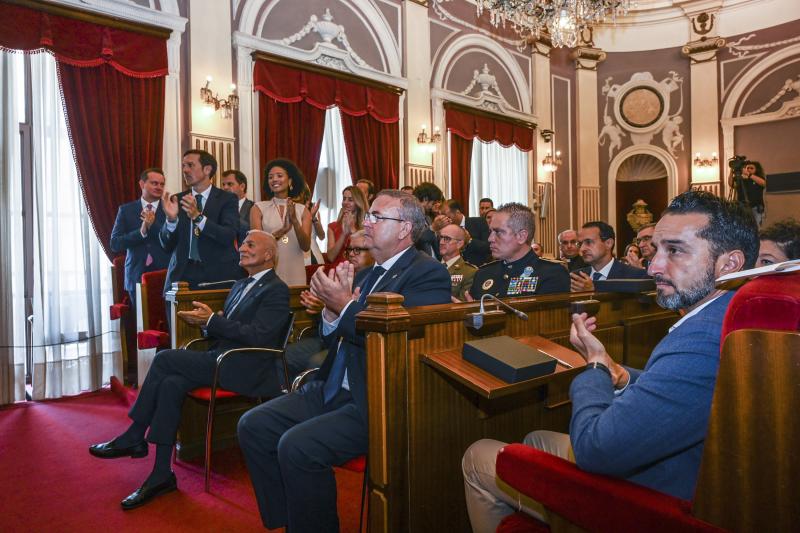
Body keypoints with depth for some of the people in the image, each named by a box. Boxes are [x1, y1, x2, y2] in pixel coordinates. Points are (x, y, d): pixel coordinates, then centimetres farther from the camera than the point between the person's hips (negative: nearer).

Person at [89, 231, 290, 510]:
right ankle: (162, 475, -8)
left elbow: (256, 335, -18)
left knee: (165, 358, -18)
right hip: (220, 360, 8)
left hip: (245, 369, -8)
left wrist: (211, 320, -17)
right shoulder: (240, 285, 21)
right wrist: (206, 321, -1)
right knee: (171, 384, -16)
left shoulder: (276, 290, -7)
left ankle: (134, 438, -2)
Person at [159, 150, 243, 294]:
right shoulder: (176, 200, 8)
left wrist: (197, 217, -24)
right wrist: (171, 219, -14)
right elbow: (166, 246, 4)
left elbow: (229, 236, -14)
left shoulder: (227, 199, 0)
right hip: (183, 273, 2)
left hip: (219, 273, -2)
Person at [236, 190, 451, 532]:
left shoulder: (429, 274, -8)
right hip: (334, 389, 9)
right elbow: (335, 338, 16)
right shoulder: (366, 274, 17)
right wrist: (331, 308, -4)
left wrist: (345, 306, -19)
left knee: (297, 446, -23)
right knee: (253, 426, 0)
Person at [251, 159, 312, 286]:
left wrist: (294, 221, -19)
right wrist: (282, 230, -23)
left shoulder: (302, 210, 4)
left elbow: (306, 247, -4)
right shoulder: (258, 208, 1)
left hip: (295, 273, 1)